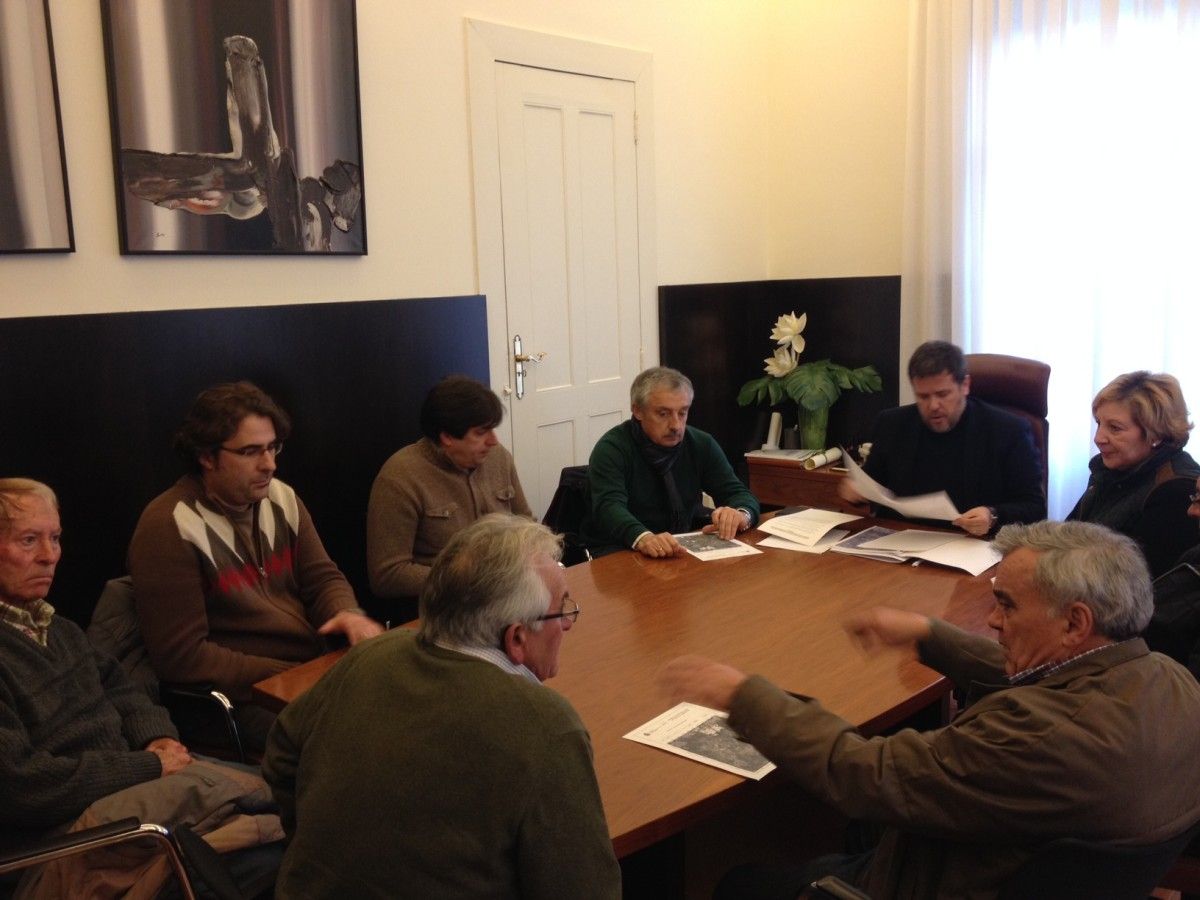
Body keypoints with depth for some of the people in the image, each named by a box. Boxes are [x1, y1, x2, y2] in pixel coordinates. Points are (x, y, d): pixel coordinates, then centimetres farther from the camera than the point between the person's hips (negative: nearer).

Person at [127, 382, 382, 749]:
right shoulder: (168, 527, -13)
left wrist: (349, 613, -13)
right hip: (247, 701, -7)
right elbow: (182, 656, -16)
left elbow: (322, 576, 12)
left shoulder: (281, 498, 7)